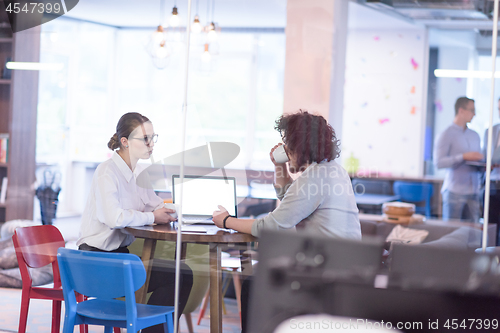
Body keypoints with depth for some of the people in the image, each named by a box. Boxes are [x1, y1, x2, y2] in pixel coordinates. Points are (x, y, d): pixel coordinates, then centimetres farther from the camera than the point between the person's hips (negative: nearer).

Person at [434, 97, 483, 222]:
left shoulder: (475, 136, 18)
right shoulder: (447, 134, -3)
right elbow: (439, 162, -13)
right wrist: (464, 157, -18)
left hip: (473, 192, 6)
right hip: (455, 192, -6)